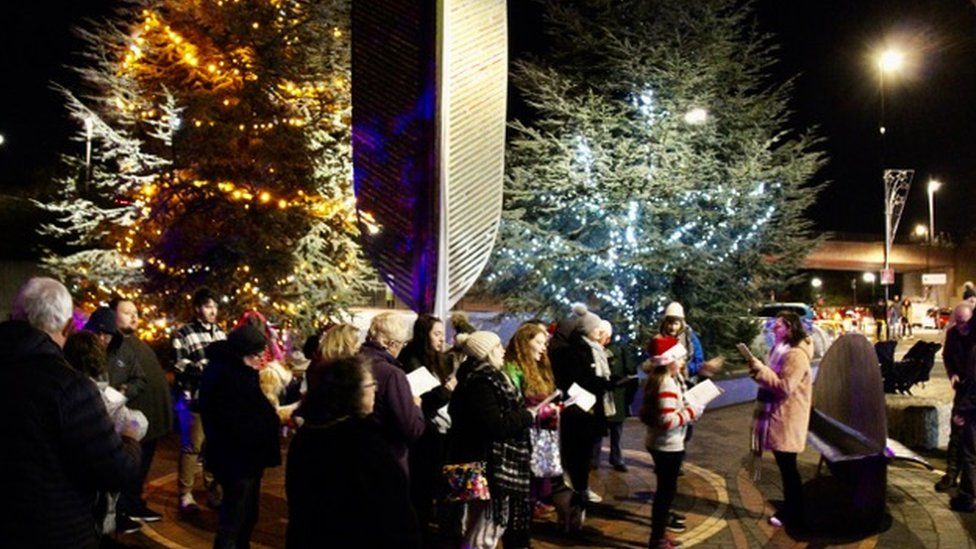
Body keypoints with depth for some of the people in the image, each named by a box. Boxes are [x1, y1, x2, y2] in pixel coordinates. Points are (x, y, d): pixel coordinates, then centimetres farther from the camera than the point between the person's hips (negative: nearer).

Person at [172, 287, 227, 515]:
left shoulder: (220, 332, 9)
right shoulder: (183, 333, -10)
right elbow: (179, 365, -16)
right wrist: (205, 368, -22)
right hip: (194, 398, -6)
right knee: (192, 446, 0)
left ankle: (213, 489, 28)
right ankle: (185, 495, 10)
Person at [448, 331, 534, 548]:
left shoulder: (488, 377, 13)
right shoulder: (480, 383, -20)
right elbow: (496, 424, -26)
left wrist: (524, 412, 4)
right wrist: (528, 415, -15)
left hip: (494, 459, 11)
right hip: (486, 461, -11)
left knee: (497, 519, 17)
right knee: (487, 523, -4)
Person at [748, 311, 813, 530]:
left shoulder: (796, 355, -19)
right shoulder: (780, 350, 14)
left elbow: (784, 387, -25)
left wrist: (761, 370, -22)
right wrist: (759, 370, 4)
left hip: (787, 419, -10)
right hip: (777, 415, 10)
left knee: (788, 467, -1)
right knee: (784, 466, 16)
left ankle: (794, 515, 10)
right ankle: (789, 509, 27)